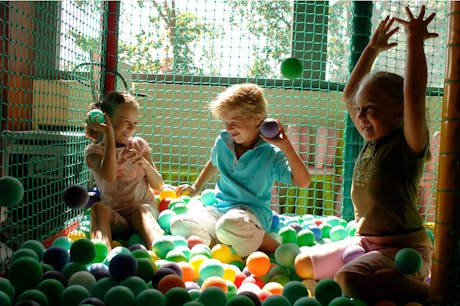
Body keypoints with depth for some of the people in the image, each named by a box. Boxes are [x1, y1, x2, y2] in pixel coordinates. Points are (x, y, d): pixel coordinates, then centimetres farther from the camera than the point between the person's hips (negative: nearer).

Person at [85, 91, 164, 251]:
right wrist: (109, 134, -14)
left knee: (141, 211, -33)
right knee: (98, 208, -32)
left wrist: (145, 163, -9)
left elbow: (158, 185, 11)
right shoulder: (94, 151, 4)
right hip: (114, 216, -1)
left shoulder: (139, 145, 12)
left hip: (144, 208, 1)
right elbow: (109, 176, -20)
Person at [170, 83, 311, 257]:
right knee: (178, 225, -19)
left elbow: (303, 182, -19)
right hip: (219, 209, 6)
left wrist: (285, 146, -23)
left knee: (229, 225, -42)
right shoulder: (222, 142, 8)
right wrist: (196, 187, 30)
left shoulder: (271, 154, -8)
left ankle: (277, 249, -18)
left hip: (253, 210, -6)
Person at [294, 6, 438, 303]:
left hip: (404, 248, -9)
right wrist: (372, 48, 21)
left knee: (349, 278, -35)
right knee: (303, 265, 11)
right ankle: (385, 281, 13)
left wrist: (414, 39, -20)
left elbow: (413, 92, -30)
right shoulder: (372, 142, 8)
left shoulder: (407, 145, -14)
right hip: (365, 242, 9)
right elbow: (350, 94, 20)